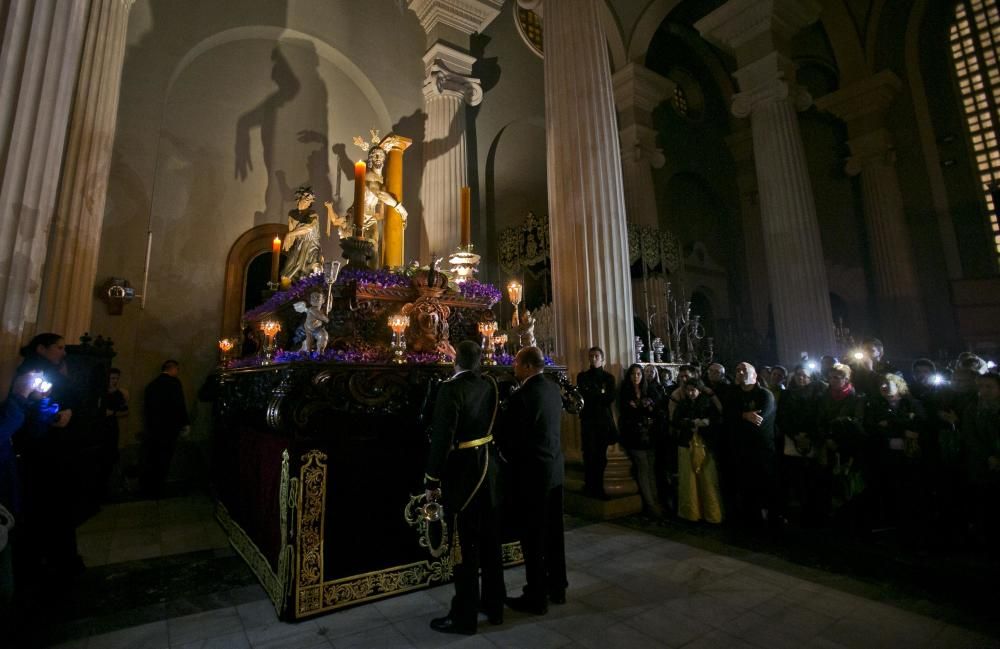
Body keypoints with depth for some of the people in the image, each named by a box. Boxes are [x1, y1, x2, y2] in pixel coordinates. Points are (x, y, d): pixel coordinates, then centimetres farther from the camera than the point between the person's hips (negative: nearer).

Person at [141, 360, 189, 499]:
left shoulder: (151, 384, 9)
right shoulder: (174, 382, -13)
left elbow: (148, 407, 13)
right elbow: (180, 405, -16)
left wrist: (150, 426, 20)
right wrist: (184, 424, -4)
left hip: (152, 428, 7)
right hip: (169, 428, -7)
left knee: (152, 460, 17)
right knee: (163, 461, 4)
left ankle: (148, 489, 27)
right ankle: (156, 491, 10)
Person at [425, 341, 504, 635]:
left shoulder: (450, 389, -17)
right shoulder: (490, 386, 2)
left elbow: (442, 438, -18)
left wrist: (432, 481, -13)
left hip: (462, 473, -6)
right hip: (489, 469, 7)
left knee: (465, 545, 6)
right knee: (490, 540, 17)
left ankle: (465, 616, 20)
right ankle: (495, 606, 32)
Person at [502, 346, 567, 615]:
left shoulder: (521, 396, -22)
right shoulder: (553, 388, 2)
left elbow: (511, 437, -16)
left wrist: (507, 459, 2)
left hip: (532, 472, -8)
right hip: (555, 468, 8)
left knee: (533, 537, 6)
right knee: (554, 532, 18)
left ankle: (537, 597, 20)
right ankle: (557, 588, 33)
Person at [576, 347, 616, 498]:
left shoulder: (608, 377, 10)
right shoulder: (582, 376, 8)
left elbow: (611, 398, -5)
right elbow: (584, 395, -8)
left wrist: (592, 394, -9)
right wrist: (600, 394, -8)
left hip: (604, 419, 2)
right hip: (588, 419, -1)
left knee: (601, 455, 5)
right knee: (589, 454, -7)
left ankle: (598, 487, 15)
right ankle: (589, 486, 3)